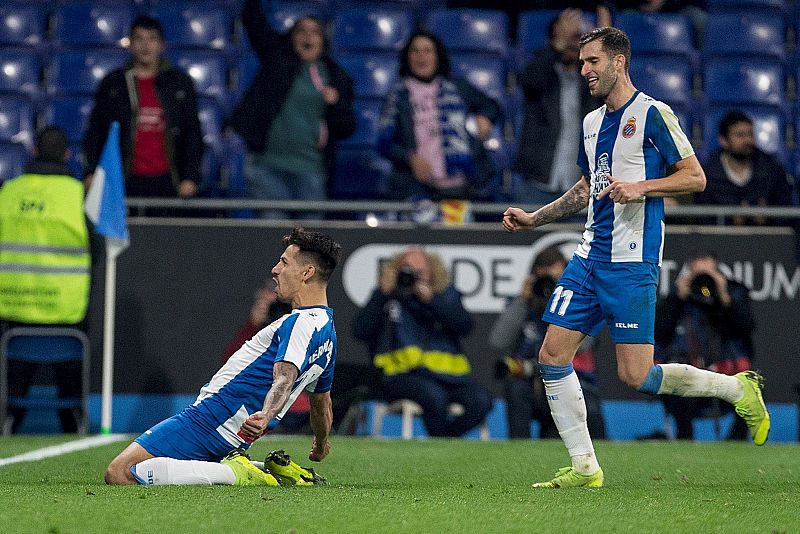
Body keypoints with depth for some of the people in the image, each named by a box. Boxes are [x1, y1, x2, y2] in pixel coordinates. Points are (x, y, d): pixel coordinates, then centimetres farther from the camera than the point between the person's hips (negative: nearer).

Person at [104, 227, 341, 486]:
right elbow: (322, 403, 30)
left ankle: (233, 473, -15)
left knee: (119, 474, -18)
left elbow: (284, 380, -30)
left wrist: (265, 416, -49)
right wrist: (321, 444, 47)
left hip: (212, 415, -10)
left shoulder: (300, 322, -14)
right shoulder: (327, 327, 17)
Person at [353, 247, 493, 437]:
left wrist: (431, 300, -9)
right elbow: (360, 332, -1)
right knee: (433, 396, -36)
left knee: (481, 401, -25)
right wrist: (381, 295, -6)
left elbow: (465, 326, -2)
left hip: (447, 374, 3)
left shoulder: (446, 296, 16)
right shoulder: (387, 297, 12)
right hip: (402, 376, -3)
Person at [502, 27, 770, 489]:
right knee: (552, 358, 0)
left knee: (636, 376, -10)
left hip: (631, 263, -8)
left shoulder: (652, 114, -8)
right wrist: (533, 219, 23)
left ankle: (738, 388, 11)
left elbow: (695, 177, -8)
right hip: (590, 257, 8)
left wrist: (639, 188, -20)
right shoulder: (592, 122, 16)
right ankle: (585, 468, 7)